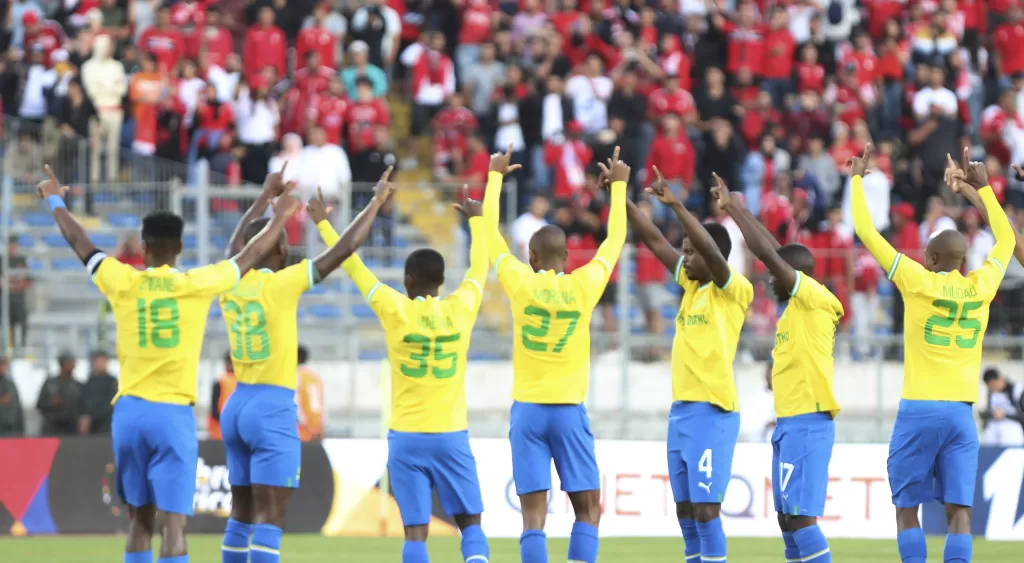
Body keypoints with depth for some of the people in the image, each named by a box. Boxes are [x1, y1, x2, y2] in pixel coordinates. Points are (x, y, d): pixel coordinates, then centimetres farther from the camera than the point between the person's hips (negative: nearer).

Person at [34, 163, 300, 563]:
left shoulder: (123, 283, 1)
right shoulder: (196, 285, -3)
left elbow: (80, 243, 17)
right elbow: (251, 256, 11)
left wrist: (55, 201, 34)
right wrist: (280, 217, 28)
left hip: (129, 411, 3)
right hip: (173, 414, -3)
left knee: (139, 521, 12)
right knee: (173, 526, -7)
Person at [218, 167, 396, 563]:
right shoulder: (279, 284, -13)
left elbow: (236, 247, 29)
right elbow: (343, 249, -10)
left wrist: (267, 196, 40)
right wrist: (377, 201, 2)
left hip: (236, 407, 8)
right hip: (272, 410, -8)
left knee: (242, 516, 12)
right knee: (269, 521, -11)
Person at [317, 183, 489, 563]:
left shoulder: (395, 311, -6)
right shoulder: (460, 309, -1)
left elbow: (352, 265, 5)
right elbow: (479, 268, 17)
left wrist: (323, 224, 17)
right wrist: (476, 219, 34)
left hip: (407, 438, -1)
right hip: (451, 436, 1)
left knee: (416, 530, -1)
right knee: (470, 523, 8)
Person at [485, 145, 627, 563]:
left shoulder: (520, 283, -2)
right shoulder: (583, 285, -2)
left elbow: (491, 231, 11)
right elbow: (614, 239, 14)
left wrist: (495, 176, 24)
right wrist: (618, 185, 27)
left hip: (528, 409, 1)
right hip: (569, 410, 0)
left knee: (534, 516, -3)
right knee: (588, 510, 7)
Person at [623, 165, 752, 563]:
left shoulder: (734, 291, -7)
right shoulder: (691, 285, 14)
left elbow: (711, 250, -23)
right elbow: (653, 240, 16)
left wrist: (675, 204, -28)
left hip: (712, 411, -8)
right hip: (681, 409, 8)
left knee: (705, 506, -11)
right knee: (685, 508, 9)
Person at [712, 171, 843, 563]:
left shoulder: (814, 298, -9)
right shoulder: (796, 305, 15)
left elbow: (767, 252, -15)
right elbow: (774, 252, 24)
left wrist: (733, 208, -7)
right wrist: (732, 208, 26)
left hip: (806, 423, -10)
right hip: (790, 422, 10)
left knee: (801, 514, -13)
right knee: (787, 515, 10)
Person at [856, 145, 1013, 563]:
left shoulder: (918, 282, -3)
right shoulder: (980, 288, 6)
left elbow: (866, 231, 3)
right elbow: (1005, 240, 25)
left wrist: (857, 178, 15)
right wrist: (983, 189, 32)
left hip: (919, 410, -3)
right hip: (961, 412, 3)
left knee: (907, 507, 3)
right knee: (958, 509, -2)